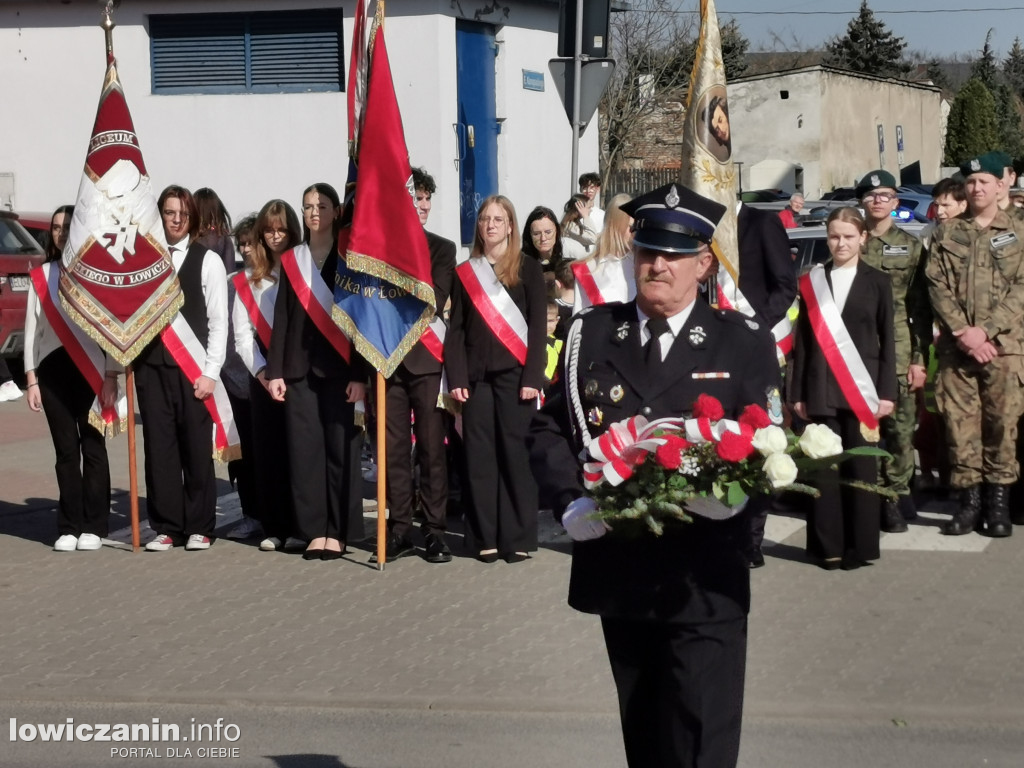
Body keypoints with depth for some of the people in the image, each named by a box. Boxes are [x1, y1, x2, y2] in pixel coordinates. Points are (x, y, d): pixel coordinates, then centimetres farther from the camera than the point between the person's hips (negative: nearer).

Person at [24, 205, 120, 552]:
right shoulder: (41, 276, 10)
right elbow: (31, 328, 9)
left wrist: (111, 376, -6)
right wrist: (31, 379, 4)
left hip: (91, 370, -2)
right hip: (52, 370, 3)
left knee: (92, 447, 0)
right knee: (65, 450, 5)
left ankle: (94, 527, 6)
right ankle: (69, 527, 9)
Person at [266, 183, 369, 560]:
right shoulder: (291, 260, 12)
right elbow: (282, 318, 10)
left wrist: (360, 374, -9)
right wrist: (274, 370, 1)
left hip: (339, 366, -3)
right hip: (299, 366, 3)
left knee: (339, 447, -2)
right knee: (304, 447, 0)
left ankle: (337, 531, 5)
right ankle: (314, 530, 6)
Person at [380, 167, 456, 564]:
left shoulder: (441, 249, 9)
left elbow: (434, 300, -4)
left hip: (426, 358, -1)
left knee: (432, 447, -2)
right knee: (393, 448, 4)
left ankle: (435, 531, 3)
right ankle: (399, 529, 11)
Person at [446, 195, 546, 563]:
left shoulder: (527, 270, 4)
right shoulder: (464, 272, 11)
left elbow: (537, 326, -1)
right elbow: (456, 330, 9)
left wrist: (532, 378, -10)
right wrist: (456, 377, -2)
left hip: (513, 374, -3)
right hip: (476, 375, 3)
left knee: (513, 452, -4)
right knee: (479, 455, 1)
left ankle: (518, 537, 2)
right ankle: (484, 537, 6)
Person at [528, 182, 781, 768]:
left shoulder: (745, 342, 0)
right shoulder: (591, 334, 8)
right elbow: (548, 427, 7)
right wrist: (570, 502, -11)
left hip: (705, 582, -3)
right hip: (617, 574, 3)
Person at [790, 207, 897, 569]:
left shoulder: (877, 281, 5)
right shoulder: (812, 281, 8)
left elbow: (888, 340, 4)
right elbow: (802, 340, 8)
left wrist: (887, 391, -3)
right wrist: (798, 392, 3)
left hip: (862, 387, -1)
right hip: (821, 389, 1)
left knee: (861, 467, 1)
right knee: (824, 467, 1)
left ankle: (860, 546, 8)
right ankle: (828, 547, 7)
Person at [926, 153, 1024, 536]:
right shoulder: (946, 233, 12)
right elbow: (937, 285, 4)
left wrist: (985, 329, -12)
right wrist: (962, 331, -9)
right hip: (955, 345, 2)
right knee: (960, 421, 0)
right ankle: (969, 500, 8)